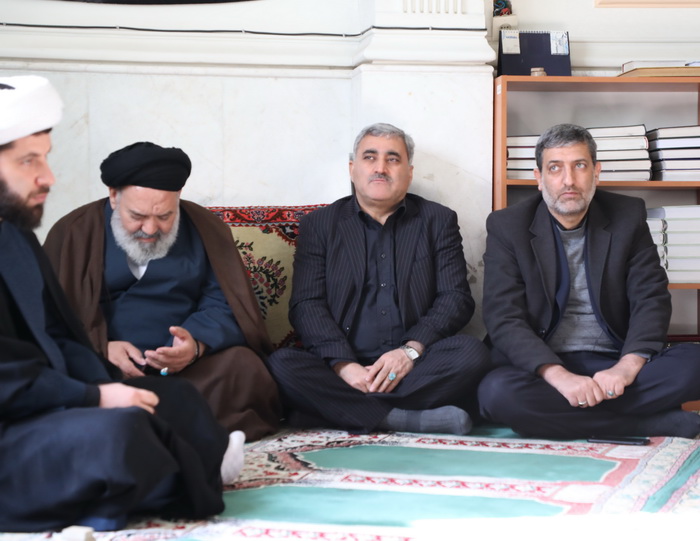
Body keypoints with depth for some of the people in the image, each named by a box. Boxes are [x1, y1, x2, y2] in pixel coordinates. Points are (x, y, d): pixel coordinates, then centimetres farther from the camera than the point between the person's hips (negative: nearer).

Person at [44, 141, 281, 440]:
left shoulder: (205, 228, 10)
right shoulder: (73, 233, 6)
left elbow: (223, 305, 3)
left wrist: (197, 344, -19)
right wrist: (100, 348, -19)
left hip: (184, 369, 2)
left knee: (244, 367, -28)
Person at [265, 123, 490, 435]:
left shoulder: (438, 221, 13)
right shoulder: (319, 224, 12)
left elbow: (456, 299, 3)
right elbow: (306, 304, 1)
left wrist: (412, 350, -15)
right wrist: (344, 365, -16)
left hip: (415, 366, 0)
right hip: (341, 366, 0)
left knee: (472, 354, -29)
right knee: (281, 365, -29)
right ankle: (410, 419, -32)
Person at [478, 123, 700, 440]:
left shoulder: (628, 216, 7)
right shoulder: (507, 227, 1)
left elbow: (651, 298, 0)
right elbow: (503, 318, -9)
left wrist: (627, 366, -20)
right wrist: (559, 376, -25)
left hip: (614, 364, 1)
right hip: (543, 365, -1)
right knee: (497, 392, -36)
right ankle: (658, 422, -27)